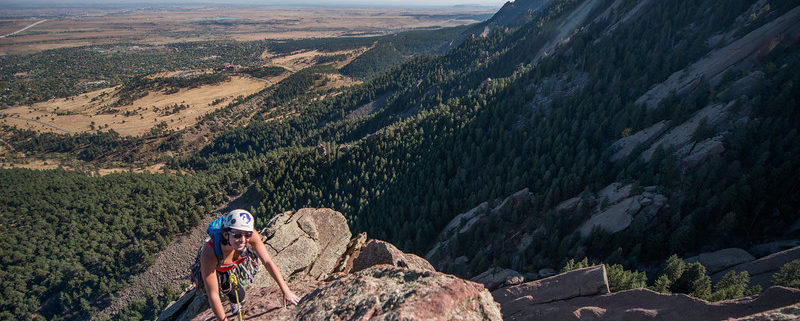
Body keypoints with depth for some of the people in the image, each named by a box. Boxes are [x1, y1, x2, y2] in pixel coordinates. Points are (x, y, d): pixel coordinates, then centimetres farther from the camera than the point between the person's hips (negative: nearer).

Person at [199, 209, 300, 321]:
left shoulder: (251, 235, -36)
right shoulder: (209, 254, -44)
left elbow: (268, 262, -26)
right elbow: (213, 295, -35)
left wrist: (286, 291, -23)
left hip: (233, 266, 3)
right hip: (215, 270, -3)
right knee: (238, 295, -12)